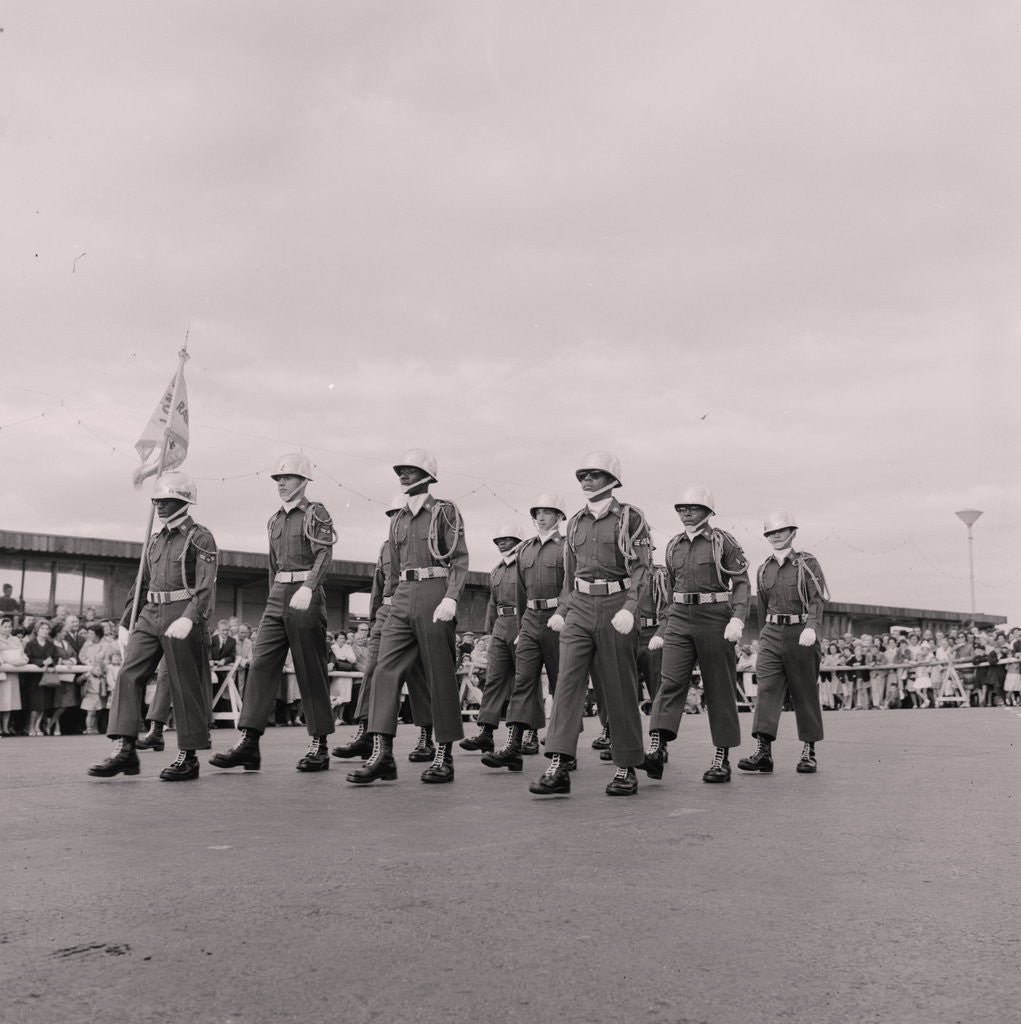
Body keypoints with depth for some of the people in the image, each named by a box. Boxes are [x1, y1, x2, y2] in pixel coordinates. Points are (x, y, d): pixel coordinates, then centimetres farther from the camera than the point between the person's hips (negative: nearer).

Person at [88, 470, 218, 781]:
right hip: (151, 615, 7)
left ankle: (188, 757, 7)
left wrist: (188, 618, -29)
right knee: (128, 675, -6)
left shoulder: (200, 538, -4)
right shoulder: (155, 540, 18)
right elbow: (141, 584, 23)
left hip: (182, 617, -7)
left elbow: (206, 586, -15)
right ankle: (124, 750, -6)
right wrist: (124, 622, 19)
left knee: (186, 686, -1)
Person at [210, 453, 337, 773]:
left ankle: (319, 746, 7)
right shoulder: (275, 520, 18)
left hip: (306, 597, -6)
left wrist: (307, 587, -30)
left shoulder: (316, 513, -3)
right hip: (277, 596, 6)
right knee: (262, 663, -5)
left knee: (311, 671, -1)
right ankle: (248, 743, -7)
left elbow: (325, 555, -16)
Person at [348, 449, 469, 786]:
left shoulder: (445, 511, 0)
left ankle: (444, 758, 8)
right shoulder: (397, 520, 18)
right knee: (385, 670, -6)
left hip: (434, 594, -6)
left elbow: (460, 559, -7)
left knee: (441, 677, 0)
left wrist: (450, 598, -19)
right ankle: (382, 755, -8)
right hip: (402, 598, 6)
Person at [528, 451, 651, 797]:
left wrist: (628, 607, -19)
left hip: (615, 608, -4)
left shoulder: (630, 517, -1)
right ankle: (558, 767, -13)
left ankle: (627, 769, 13)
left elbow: (641, 568, -7)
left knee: (620, 690, 2)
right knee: (568, 681, -9)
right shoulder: (575, 521, 14)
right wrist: (562, 610, 15)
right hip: (580, 608, 4)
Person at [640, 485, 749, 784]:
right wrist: (662, 630, 19)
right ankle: (657, 750, -22)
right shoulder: (673, 546, 14)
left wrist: (737, 618, -22)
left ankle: (722, 759, 10)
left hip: (715, 619, -4)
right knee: (671, 681, -12)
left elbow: (741, 583, -6)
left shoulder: (723, 542, -1)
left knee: (719, 689, 2)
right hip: (680, 619, 4)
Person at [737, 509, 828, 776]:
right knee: (767, 688, -11)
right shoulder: (764, 570, 14)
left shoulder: (808, 563, 0)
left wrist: (811, 627, -26)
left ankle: (809, 752, 15)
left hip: (802, 634, -3)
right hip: (772, 634, 3)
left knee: (805, 693, 4)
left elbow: (818, 600, -11)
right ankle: (763, 750, -17)